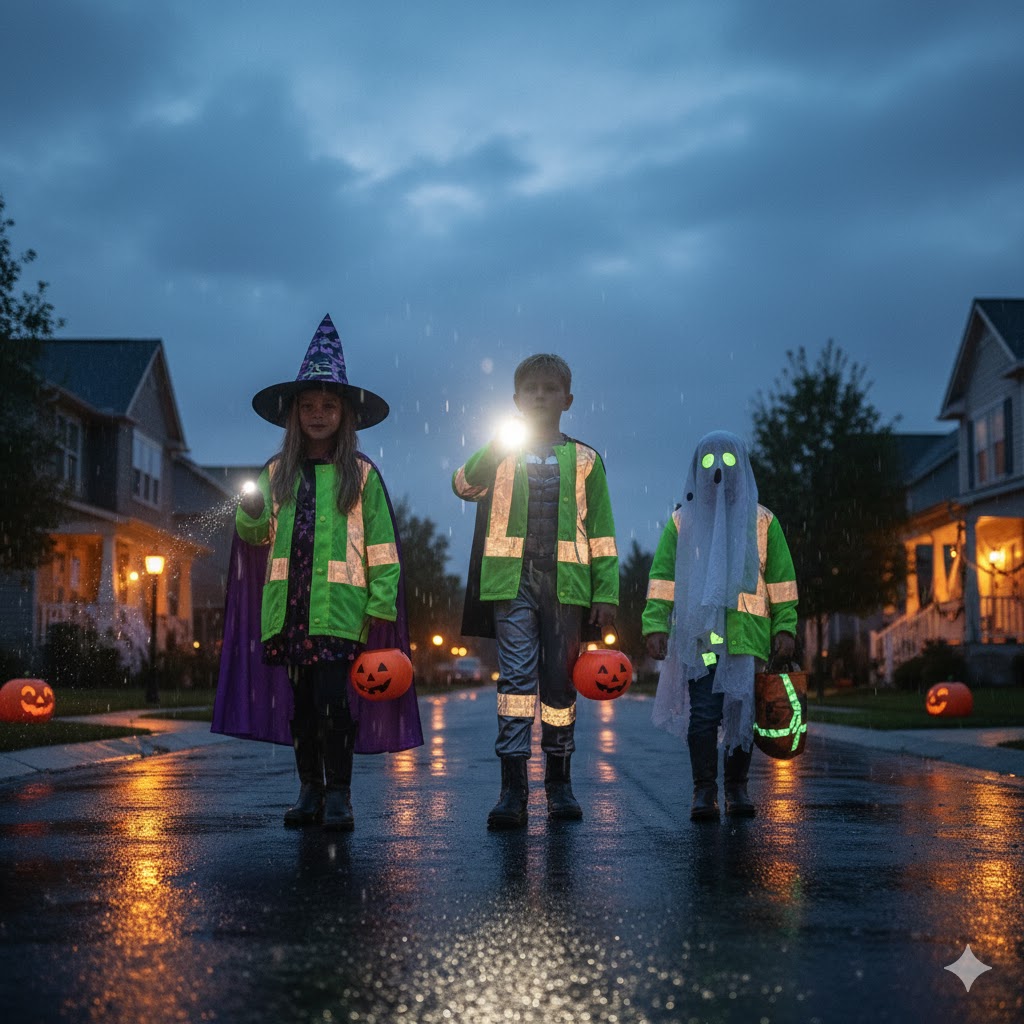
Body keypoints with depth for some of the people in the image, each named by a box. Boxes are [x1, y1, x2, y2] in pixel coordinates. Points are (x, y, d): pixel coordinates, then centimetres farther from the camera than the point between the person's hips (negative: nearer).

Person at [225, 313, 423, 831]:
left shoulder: (361, 474, 3)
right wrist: (249, 514, -6)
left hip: (339, 606, -3)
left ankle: (338, 794, -1)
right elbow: (258, 536, 17)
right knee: (301, 699, 7)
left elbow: (381, 543, 1)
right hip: (290, 603, 3)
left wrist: (382, 603, -5)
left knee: (333, 699, -10)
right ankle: (309, 790, 16)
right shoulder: (277, 472, 11)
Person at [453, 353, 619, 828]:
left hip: (565, 584, 1)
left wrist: (606, 594, 2)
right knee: (516, 674, -10)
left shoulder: (584, 460, 14)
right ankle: (513, 788, -13)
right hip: (511, 580, -1)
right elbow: (464, 484, -8)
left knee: (560, 681, 6)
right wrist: (496, 448, -24)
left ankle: (559, 783, 17)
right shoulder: (501, 452, 13)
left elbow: (601, 534, 11)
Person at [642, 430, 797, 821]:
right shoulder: (681, 521, 13)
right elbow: (662, 576, 7)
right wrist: (656, 626, -4)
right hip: (697, 633, -1)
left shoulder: (762, 521, 13)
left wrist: (785, 628, 1)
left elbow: (781, 579, 10)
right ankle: (704, 792, -4)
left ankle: (737, 788, 13)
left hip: (747, 634, 1)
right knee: (703, 712, -9)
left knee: (741, 712, 0)